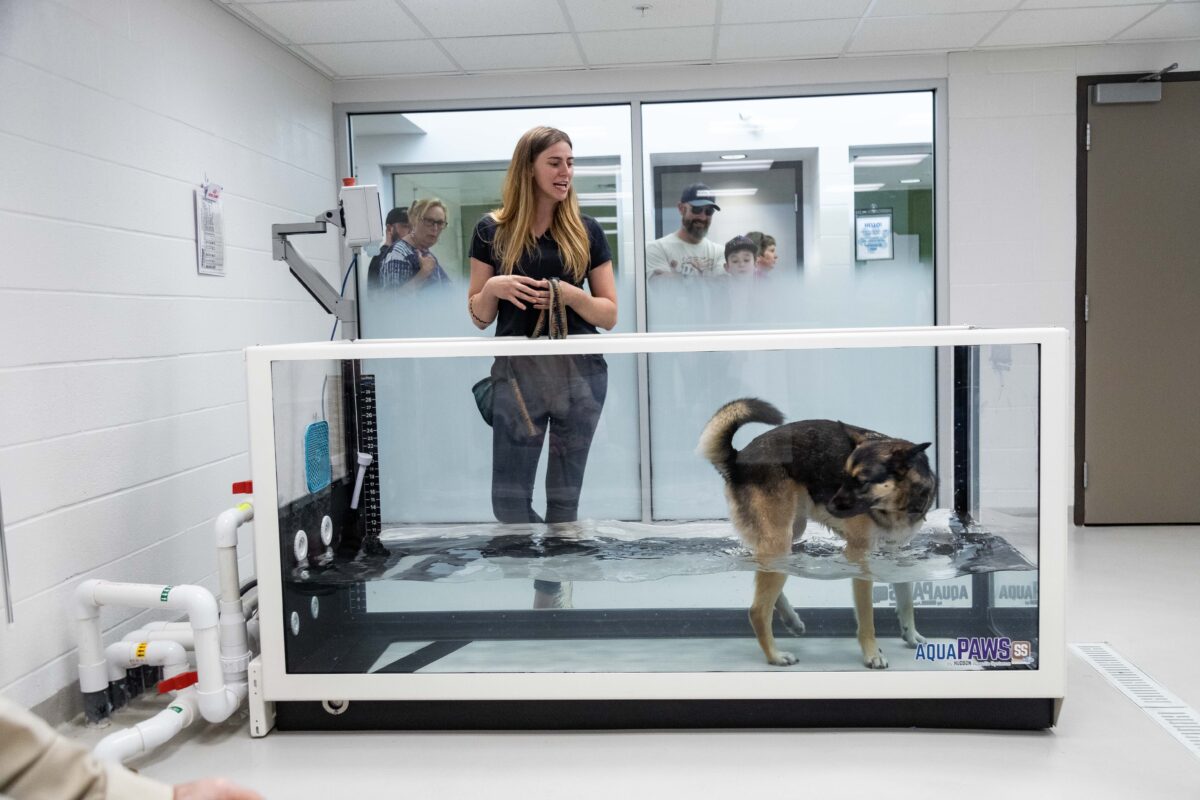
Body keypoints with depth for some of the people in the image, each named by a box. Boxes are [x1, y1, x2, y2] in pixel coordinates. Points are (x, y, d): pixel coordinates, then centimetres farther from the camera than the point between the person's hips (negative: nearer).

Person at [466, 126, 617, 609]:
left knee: (565, 495, 8)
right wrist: (494, 288, -14)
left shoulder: (585, 231, 3)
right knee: (508, 500, 0)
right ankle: (557, 574, 23)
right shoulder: (493, 231, 2)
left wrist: (568, 293, -15)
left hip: (579, 374, 0)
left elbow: (609, 315, 3)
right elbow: (479, 317, 6)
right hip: (517, 373, 0)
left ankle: (551, 590, 24)